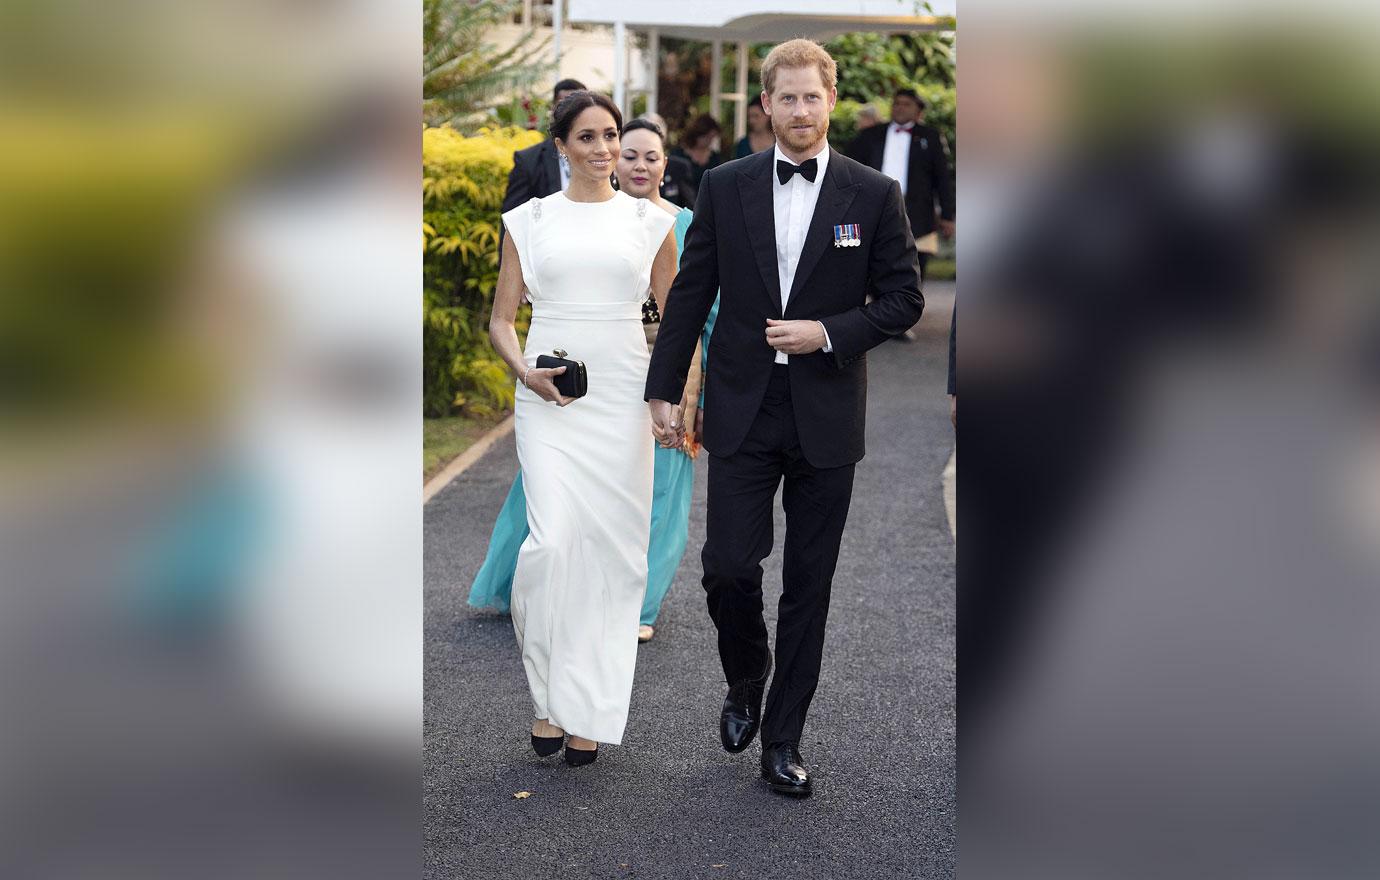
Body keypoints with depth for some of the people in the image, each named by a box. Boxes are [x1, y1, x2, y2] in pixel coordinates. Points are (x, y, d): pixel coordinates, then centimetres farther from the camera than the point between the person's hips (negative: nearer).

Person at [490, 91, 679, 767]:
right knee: (554, 541, -15)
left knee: (612, 549, 0)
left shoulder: (651, 222, 8)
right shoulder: (528, 221, 7)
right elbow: (501, 319, 8)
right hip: (550, 403, -1)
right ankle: (548, 696, 5)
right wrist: (526, 373, -10)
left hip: (623, 400, 1)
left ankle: (588, 712, 12)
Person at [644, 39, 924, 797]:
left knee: (808, 585, 5)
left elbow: (903, 299, 2)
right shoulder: (724, 187, 3)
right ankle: (745, 680, 27)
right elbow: (689, 294, 6)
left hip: (825, 416, 0)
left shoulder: (873, 194, 1)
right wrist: (664, 390, 4)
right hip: (742, 412, 1)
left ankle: (783, 739, 18)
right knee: (728, 568, -5)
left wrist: (829, 333, -12)